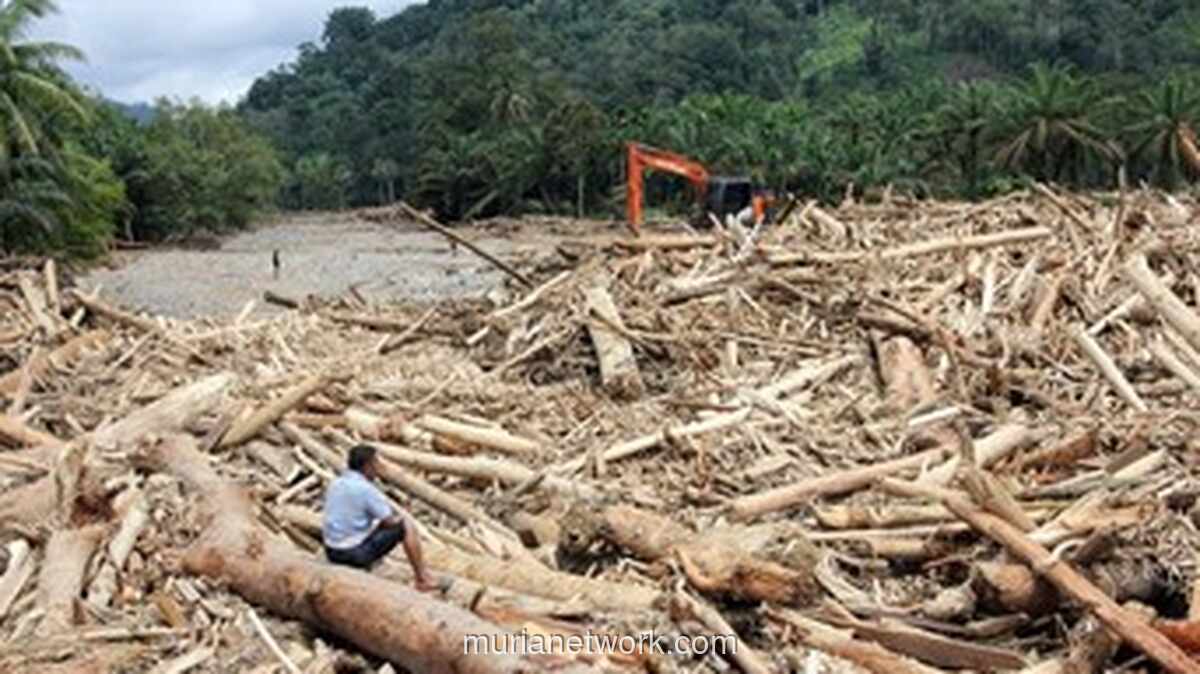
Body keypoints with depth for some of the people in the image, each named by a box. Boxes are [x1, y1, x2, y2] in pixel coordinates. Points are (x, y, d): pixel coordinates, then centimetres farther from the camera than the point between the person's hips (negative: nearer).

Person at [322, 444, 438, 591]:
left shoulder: (335, 484, 8)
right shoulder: (366, 489, -16)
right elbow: (390, 522, -10)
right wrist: (401, 517, 13)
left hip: (332, 553, 8)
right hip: (357, 553, -8)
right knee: (407, 525, 2)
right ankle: (422, 580, 9)